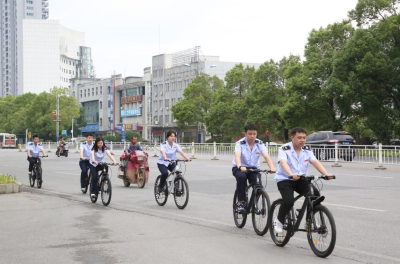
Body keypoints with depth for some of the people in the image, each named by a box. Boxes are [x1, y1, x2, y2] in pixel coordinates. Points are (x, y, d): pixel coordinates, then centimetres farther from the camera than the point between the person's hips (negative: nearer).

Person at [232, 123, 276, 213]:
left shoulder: (259, 143, -7)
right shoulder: (240, 143, -15)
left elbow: (266, 156, -22)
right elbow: (237, 155, -33)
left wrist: (272, 167, -41)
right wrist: (240, 167, -53)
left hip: (253, 168, 2)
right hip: (239, 168, -2)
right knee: (242, 177, -35)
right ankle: (240, 203, -25)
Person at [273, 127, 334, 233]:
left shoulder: (307, 150, 4)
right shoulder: (284, 149, -11)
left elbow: (315, 162, -10)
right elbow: (283, 163, -29)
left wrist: (326, 173, -28)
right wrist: (291, 174, -49)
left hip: (300, 180, 4)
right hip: (284, 180, -4)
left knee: (315, 194, -20)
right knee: (289, 201, -28)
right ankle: (279, 221, -3)